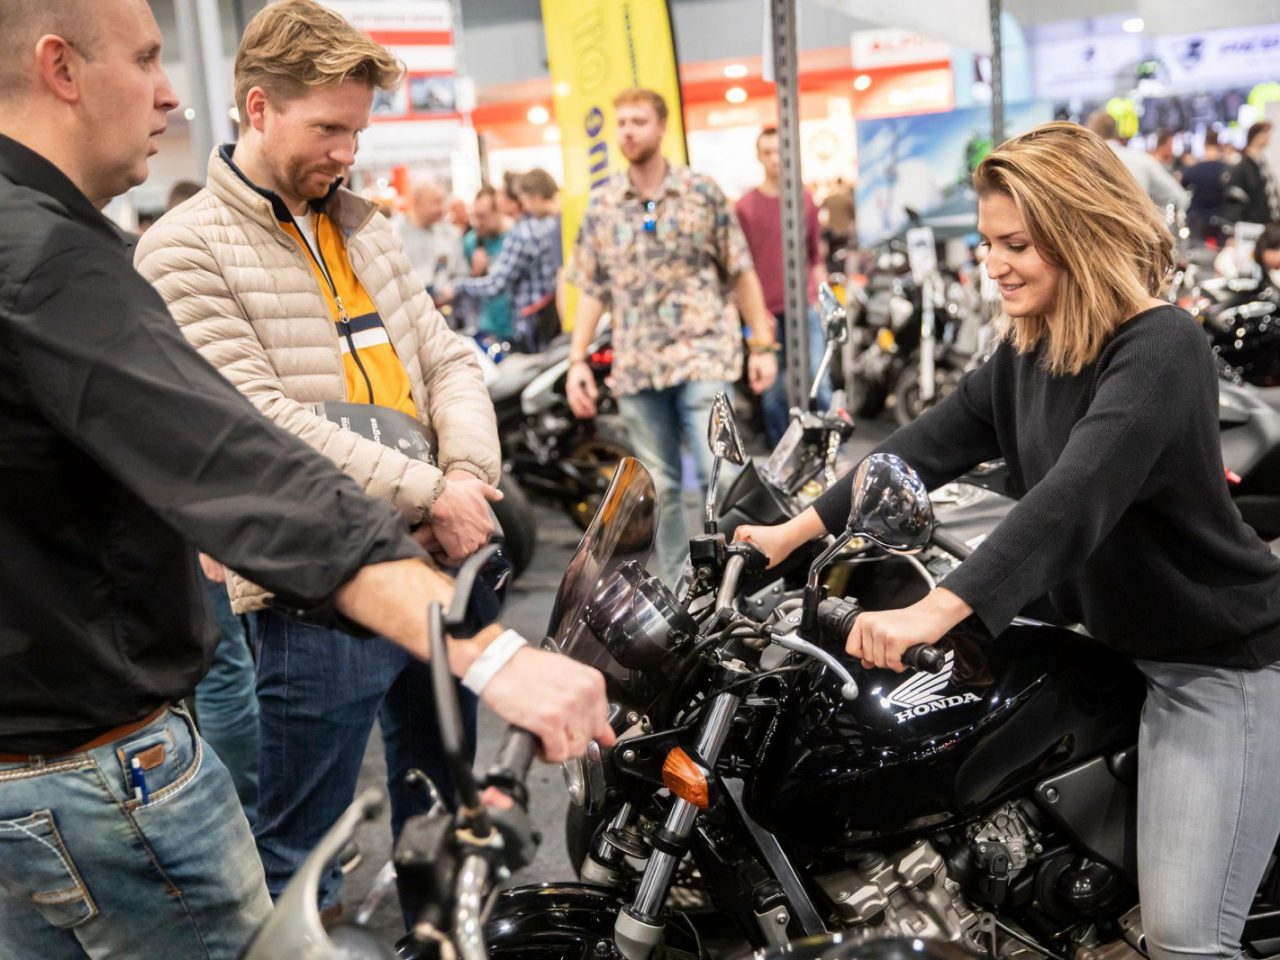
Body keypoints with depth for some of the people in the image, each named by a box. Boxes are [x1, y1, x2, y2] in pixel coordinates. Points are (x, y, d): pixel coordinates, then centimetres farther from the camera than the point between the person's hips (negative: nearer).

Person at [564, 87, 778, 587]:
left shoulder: (702, 192, 2)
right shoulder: (601, 205, 8)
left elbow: (741, 272, 4)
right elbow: (591, 289, 10)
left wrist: (763, 345, 0)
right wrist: (577, 361, 2)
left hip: (703, 356, -2)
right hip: (637, 365, 3)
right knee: (661, 487, 8)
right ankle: (678, 588, 20)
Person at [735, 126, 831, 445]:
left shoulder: (806, 200, 11)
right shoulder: (745, 206, 2)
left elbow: (816, 255, 16)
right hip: (767, 311, -1)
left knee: (819, 381, -4)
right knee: (773, 391, 4)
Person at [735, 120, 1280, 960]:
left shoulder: (1162, 350, -22)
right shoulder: (1028, 352, 5)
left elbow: (1074, 498, -36)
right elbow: (930, 444, 2)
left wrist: (939, 610, -45)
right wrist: (796, 530, -3)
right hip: (1111, 645, 9)